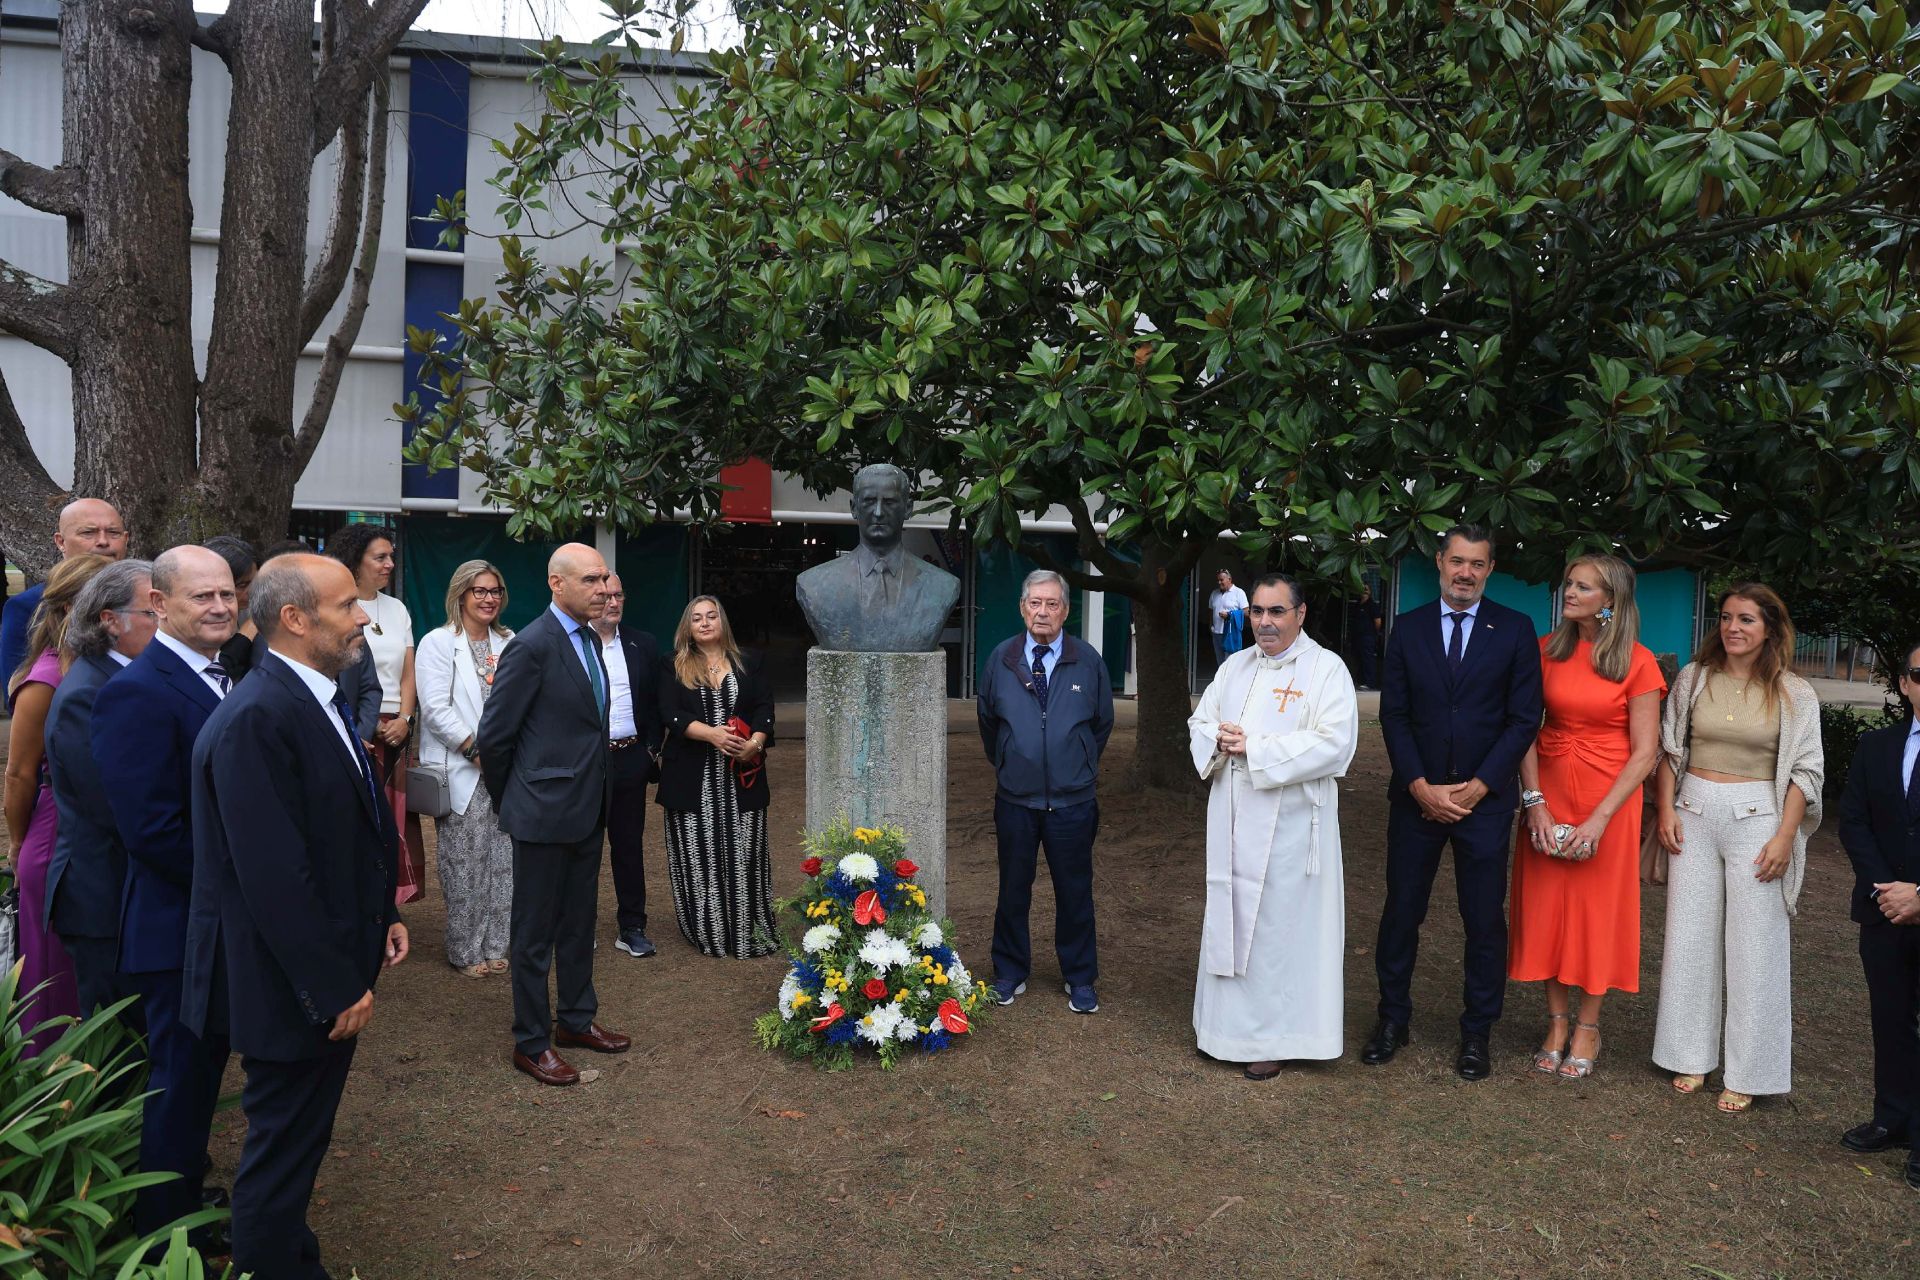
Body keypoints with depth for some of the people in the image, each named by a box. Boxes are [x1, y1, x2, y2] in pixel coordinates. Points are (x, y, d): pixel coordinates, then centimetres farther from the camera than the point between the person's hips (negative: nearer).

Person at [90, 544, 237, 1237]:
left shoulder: (228, 679, 7)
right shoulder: (136, 692, -20)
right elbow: (152, 829, -24)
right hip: (181, 928, -8)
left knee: (204, 1071, 22)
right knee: (181, 1083, 8)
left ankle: (187, 1191, 39)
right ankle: (169, 1233, 26)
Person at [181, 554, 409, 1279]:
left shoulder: (317, 700, 7)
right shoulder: (256, 719, -24)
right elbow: (274, 877, -26)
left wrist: (383, 915, 14)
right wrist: (336, 989, -22)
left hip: (331, 973, 9)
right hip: (292, 991, -9)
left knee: (298, 1144, 23)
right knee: (282, 1156, 9)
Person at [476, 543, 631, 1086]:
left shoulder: (588, 640, 8)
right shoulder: (532, 645, -18)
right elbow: (493, 735, -15)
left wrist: (593, 793, 13)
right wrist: (510, 800, -3)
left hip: (586, 810, 8)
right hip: (544, 812, -8)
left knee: (579, 924, 19)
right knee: (535, 931, 6)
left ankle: (577, 1020, 34)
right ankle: (531, 1042, 19)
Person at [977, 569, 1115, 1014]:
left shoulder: (1088, 660, -4)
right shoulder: (1001, 659, -1)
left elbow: (1103, 722, 10)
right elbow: (987, 720, 15)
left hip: (1072, 801, -1)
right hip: (1015, 799, 1)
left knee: (1075, 892, 9)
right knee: (1013, 889, 12)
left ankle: (1080, 980, 25)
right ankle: (1010, 973, 28)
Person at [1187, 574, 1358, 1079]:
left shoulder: (1326, 669, -7)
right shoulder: (1234, 666, 12)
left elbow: (1334, 744, -18)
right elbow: (1200, 722, 14)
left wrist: (1255, 749, -20)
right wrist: (1219, 739, -11)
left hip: (1288, 825, -6)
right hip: (1233, 822, 6)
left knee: (1279, 927, 1)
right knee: (1231, 919, 13)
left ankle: (1275, 1038, 14)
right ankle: (1231, 1022, 26)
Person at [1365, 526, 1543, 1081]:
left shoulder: (1515, 630, 0)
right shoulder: (1408, 628, 4)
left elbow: (1524, 718, -3)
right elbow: (1394, 715, 1)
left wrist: (1478, 786, -11)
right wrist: (1422, 787, -9)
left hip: (1485, 799, -1)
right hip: (1416, 797, 1)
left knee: (1485, 920, 6)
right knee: (1401, 911, 8)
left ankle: (1477, 1032, 21)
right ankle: (1393, 1019, 24)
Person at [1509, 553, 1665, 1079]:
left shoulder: (1637, 662, -8)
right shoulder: (1547, 650, 1)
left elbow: (1644, 752, -9)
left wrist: (1598, 820, -15)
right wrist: (1534, 802, -10)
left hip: (1609, 798, -3)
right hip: (1548, 794, 3)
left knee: (1599, 910, 6)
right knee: (1546, 905, 6)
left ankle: (1587, 1028, 20)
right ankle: (1556, 1021, 21)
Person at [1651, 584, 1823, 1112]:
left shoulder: (1794, 693, -1)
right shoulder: (1694, 678, 5)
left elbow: (1804, 770, -3)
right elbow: (1669, 749, 9)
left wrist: (1784, 838, -9)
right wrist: (1666, 809, 1)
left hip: (1758, 816, -2)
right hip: (1695, 812, 3)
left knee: (1755, 945, 1)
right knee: (1690, 936, 8)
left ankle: (1747, 1074, 11)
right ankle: (1691, 1057, 20)